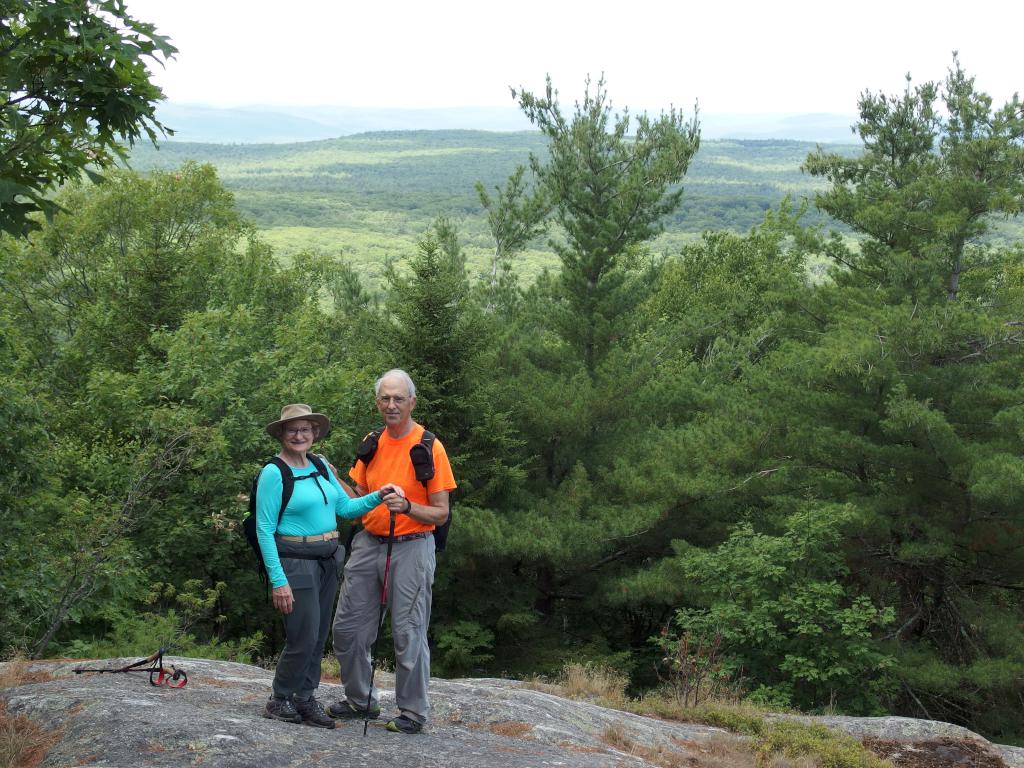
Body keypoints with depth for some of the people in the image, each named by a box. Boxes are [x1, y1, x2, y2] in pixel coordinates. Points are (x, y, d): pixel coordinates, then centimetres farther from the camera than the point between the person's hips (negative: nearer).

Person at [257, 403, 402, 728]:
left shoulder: (321, 467, 10)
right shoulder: (274, 473, -11)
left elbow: (345, 507, 10)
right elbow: (264, 530, -13)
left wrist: (377, 496, -8)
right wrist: (278, 581, -18)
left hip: (326, 561, 7)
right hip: (295, 562, -7)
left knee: (318, 636, 11)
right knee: (304, 637, -6)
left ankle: (305, 699, 23)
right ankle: (279, 701, 11)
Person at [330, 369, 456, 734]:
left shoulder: (430, 447, -9)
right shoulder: (372, 442, 9)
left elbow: (440, 513, -8)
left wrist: (407, 506, -25)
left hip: (411, 547, -6)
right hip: (368, 543, 6)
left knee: (408, 632, -1)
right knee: (348, 626, 10)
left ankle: (413, 711, 12)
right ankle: (360, 701, 27)